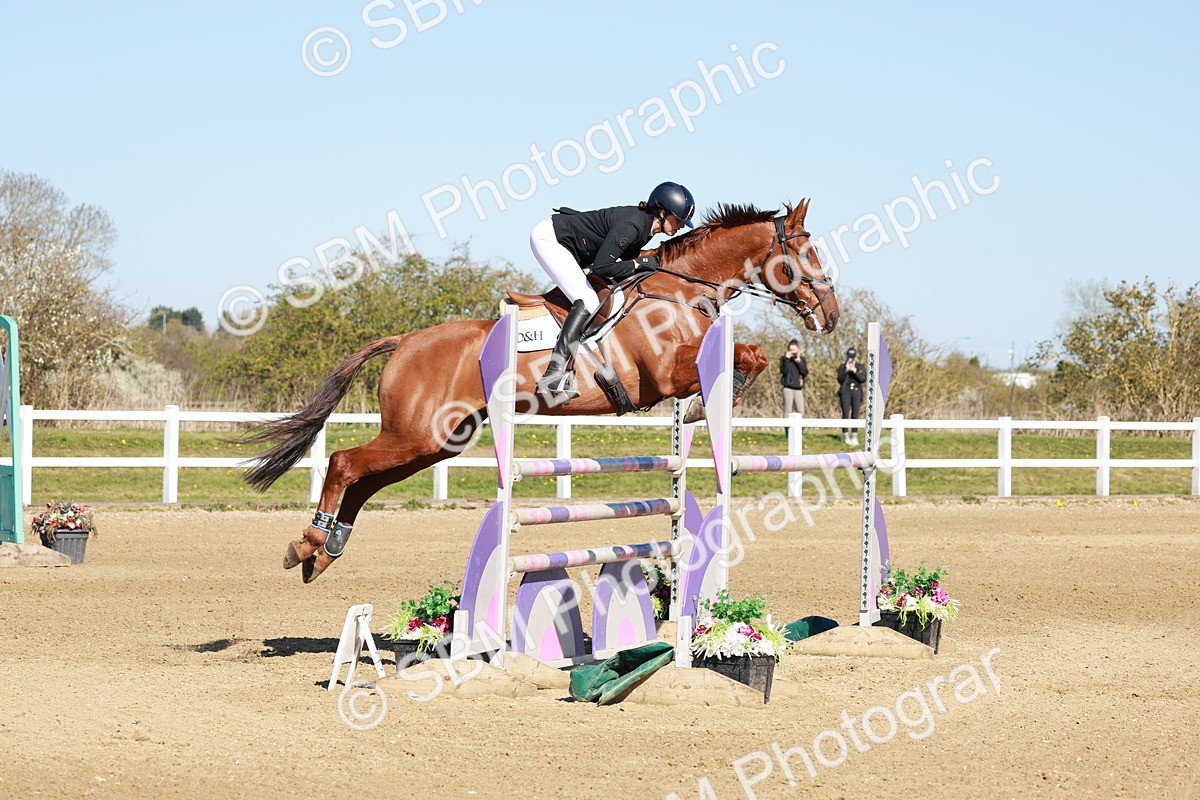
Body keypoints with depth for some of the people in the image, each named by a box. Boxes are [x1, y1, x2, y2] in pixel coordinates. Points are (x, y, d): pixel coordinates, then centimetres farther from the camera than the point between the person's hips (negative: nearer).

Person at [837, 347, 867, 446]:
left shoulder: (861, 368, 10)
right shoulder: (842, 367, 7)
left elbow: (863, 379, -5)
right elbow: (840, 380, -5)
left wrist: (855, 371, -17)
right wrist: (846, 370, -17)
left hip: (856, 392, 1)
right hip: (845, 392, -1)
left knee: (855, 414, -2)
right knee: (846, 414, -6)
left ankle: (854, 436, 1)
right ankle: (846, 436, -2)